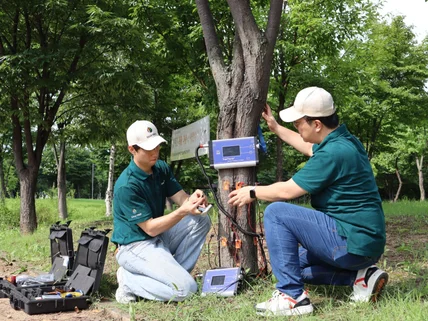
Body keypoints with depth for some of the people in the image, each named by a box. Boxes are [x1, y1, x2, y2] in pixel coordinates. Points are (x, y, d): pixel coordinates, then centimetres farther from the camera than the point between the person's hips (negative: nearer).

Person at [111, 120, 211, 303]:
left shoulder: (161, 168, 1)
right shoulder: (126, 186, -24)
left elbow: (181, 198, -4)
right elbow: (150, 228, -23)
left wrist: (192, 201, -29)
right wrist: (183, 211, -35)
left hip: (159, 237, 9)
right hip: (135, 246, -9)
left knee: (201, 221, -6)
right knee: (185, 288, -21)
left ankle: (172, 274, -2)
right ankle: (129, 280, -3)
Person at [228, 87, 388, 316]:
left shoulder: (334, 153, -22)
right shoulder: (344, 140, 8)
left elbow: (287, 190, -16)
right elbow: (310, 148, 30)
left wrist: (252, 192, 1)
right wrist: (276, 128, 34)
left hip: (352, 242, -10)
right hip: (364, 240, 10)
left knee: (276, 213, -15)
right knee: (293, 261, 26)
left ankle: (292, 297, -14)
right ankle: (359, 275, 10)